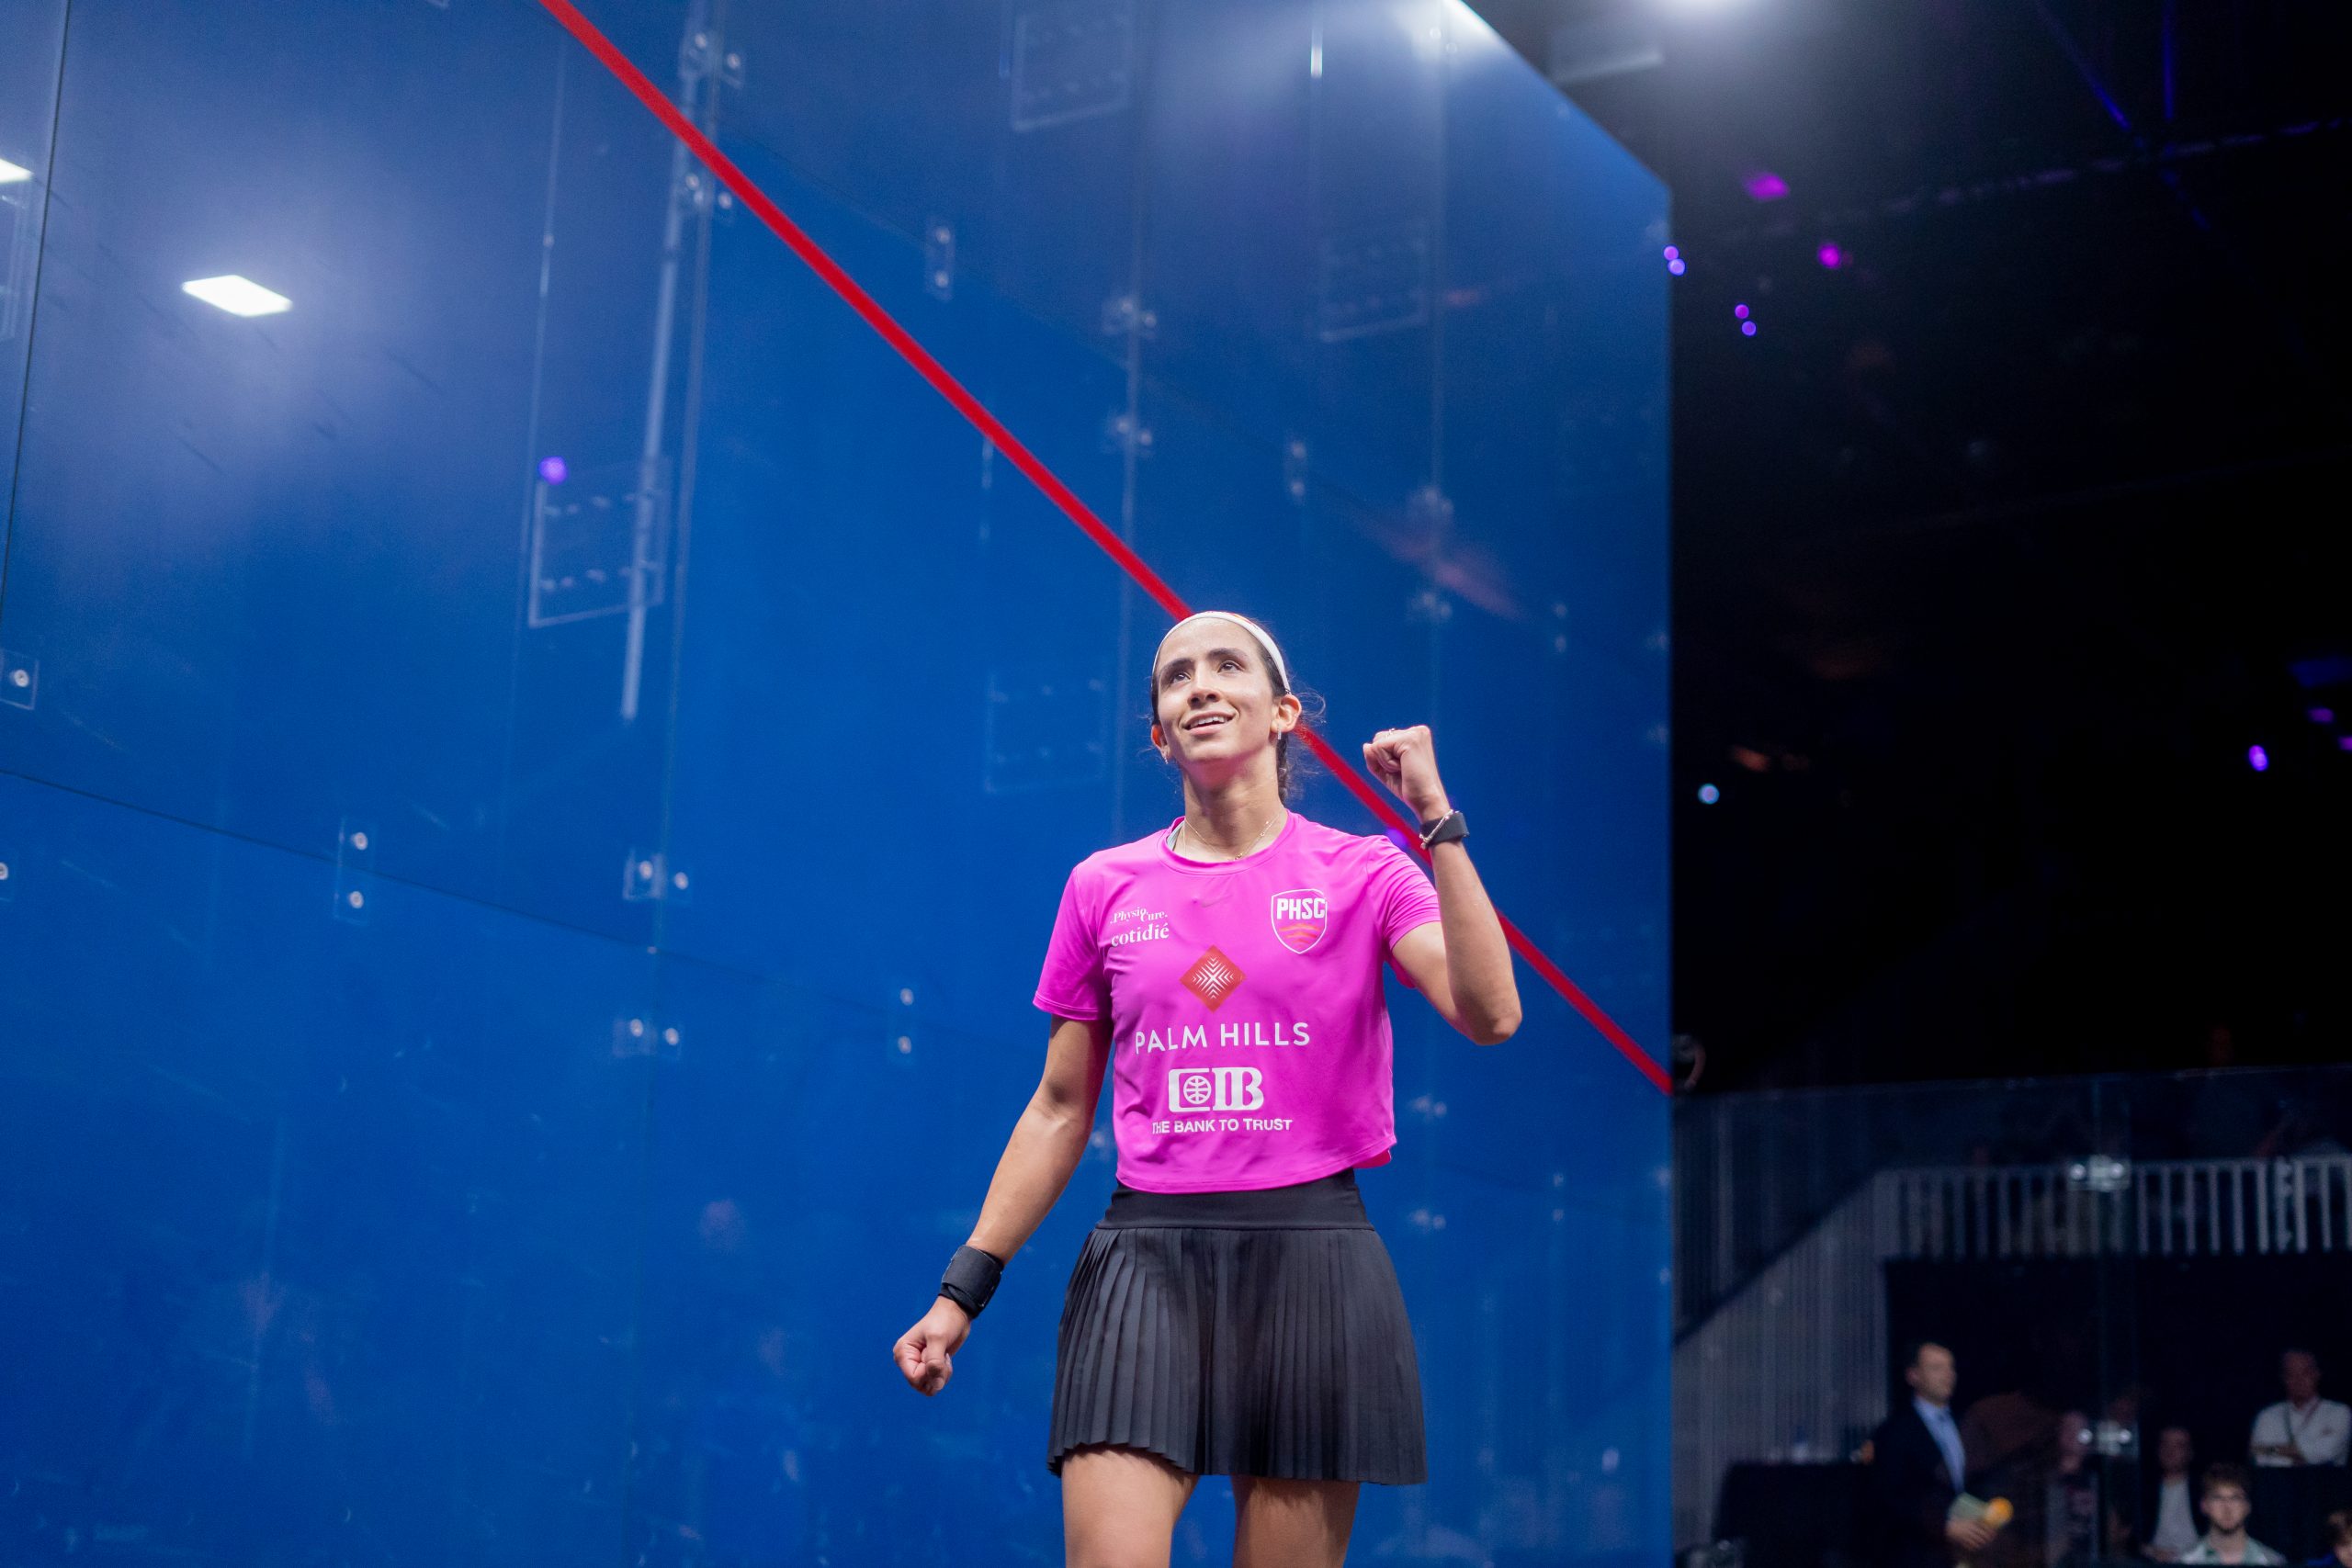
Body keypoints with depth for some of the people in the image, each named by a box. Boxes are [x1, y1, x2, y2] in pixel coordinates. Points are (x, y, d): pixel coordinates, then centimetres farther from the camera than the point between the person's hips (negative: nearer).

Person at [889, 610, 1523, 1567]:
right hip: (1145, 1256, 1)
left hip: (1310, 1259, -1)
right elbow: (1059, 1109, 14)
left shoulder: (1364, 873, 3)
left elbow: (1489, 1017, -14)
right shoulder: (1104, 887, 9)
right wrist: (964, 1288, 10)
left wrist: (1438, 824, -16)